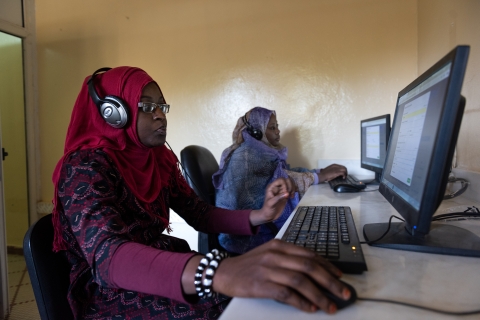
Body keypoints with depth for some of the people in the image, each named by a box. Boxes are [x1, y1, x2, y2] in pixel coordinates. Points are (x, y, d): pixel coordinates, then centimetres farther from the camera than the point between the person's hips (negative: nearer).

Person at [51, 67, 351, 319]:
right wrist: (220, 273, -54)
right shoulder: (85, 167, -19)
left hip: (161, 271, 6)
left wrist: (260, 216, -15)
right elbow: (107, 256, -36)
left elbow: (201, 215, 4)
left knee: (265, 288, -7)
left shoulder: (158, 159, 3)